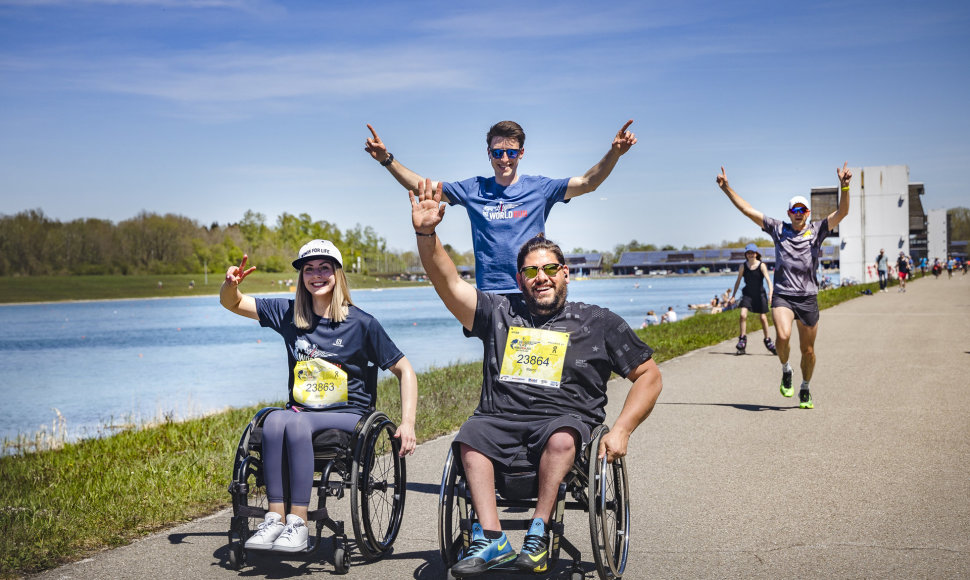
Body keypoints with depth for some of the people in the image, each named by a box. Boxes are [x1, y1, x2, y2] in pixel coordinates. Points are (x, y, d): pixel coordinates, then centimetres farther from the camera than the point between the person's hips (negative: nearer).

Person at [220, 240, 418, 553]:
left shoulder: (361, 323, -1)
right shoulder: (288, 314, 9)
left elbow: (404, 370, 4)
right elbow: (232, 303, 16)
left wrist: (408, 423, -8)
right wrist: (231, 283, -9)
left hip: (347, 416, -3)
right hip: (300, 409, 3)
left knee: (296, 423, -34)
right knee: (274, 420, -32)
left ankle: (298, 522, -35)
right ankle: (275, 518, -32)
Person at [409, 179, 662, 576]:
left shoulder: (597, 323, 14)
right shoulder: (500, 313, 18)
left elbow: (649, 376, 13)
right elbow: (448, 283, 7)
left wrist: (621, 430, -1)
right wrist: (426, 234, -10)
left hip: (565, 418, -2)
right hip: (501, 419, 2)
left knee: (562, 437, -37)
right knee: (471, 436, -30)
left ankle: (538, 532, -25)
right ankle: (491, 538, -29)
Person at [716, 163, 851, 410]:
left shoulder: (817, 230, 7)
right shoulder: (778, 229, 9)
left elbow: (842, 213, -6)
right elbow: (748, 210, 7)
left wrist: (844, 187, -22)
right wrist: (727, 189, 0)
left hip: (808, 297, 1)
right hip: (782, 295, -1)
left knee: (808, 350, 7)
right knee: (783, 336, -26)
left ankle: (805, 390, 29)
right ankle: (785, 370, 4)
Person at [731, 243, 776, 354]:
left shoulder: (761, 265, -8)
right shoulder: (743, 266, -1)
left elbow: (768, 279, -16)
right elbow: (738, 281, 8)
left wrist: (770, 293, -30)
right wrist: (733, 295, 7)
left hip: (760, 294, -1)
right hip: (747, 294, 1)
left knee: (763, 318, 4)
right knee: (743, 314, -18)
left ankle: (767, 340, 20)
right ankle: (743, 338, -8)